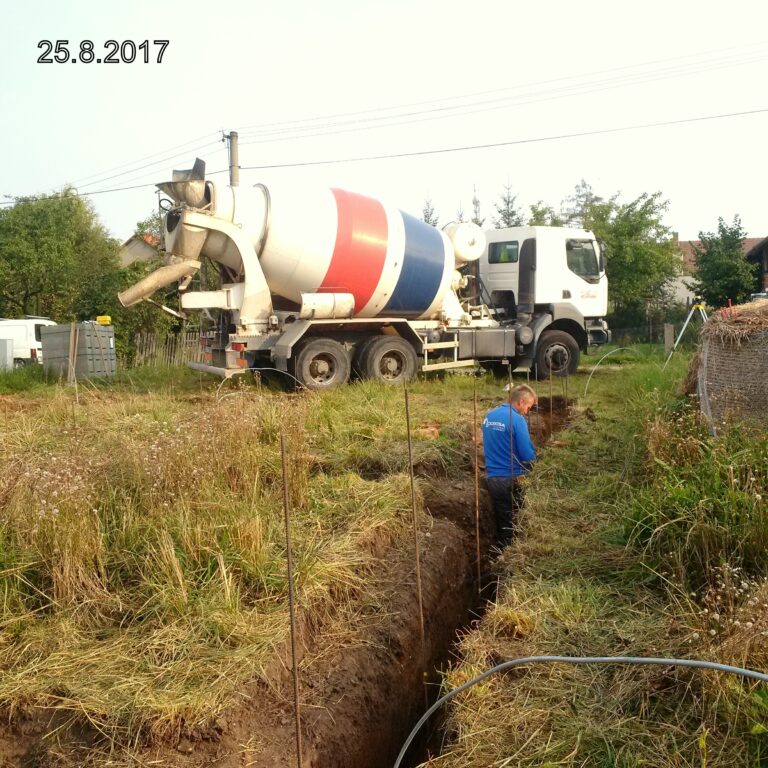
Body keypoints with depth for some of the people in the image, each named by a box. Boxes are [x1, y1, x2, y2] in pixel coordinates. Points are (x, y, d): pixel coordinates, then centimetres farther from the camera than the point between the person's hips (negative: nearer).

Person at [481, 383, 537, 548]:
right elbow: (528, 456, -17)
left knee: (501, 523, 17)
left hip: (491, 478, 7)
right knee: (513, 527, 6)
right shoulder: (517, 419, -17)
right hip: (510, 480, -7)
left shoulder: (489, 416, 7)